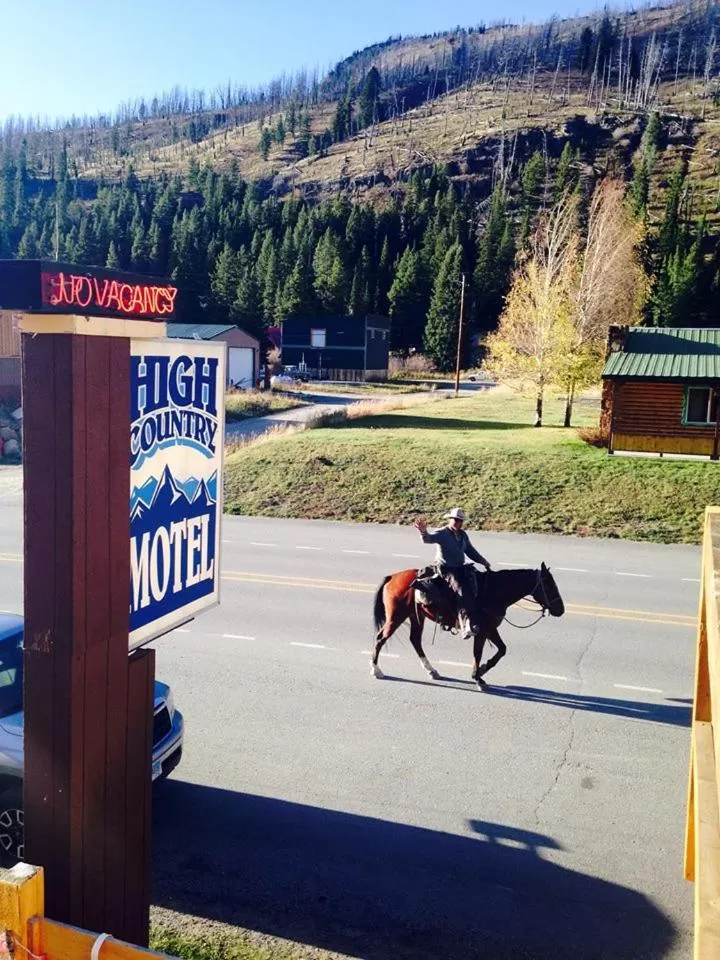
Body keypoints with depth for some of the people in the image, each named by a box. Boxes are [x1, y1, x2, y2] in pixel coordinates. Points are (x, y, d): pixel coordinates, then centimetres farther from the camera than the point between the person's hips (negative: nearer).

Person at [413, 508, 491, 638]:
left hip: (460, 568, 7)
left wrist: (483, 562, 16)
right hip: (445, 569, -7)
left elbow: (471, 551, 23)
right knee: (461, 590, -26)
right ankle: (469, 624, -30)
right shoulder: (442, 534, -8)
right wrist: (423, 533, -51)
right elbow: (429, 539, -28)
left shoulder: (463, 535, 12)